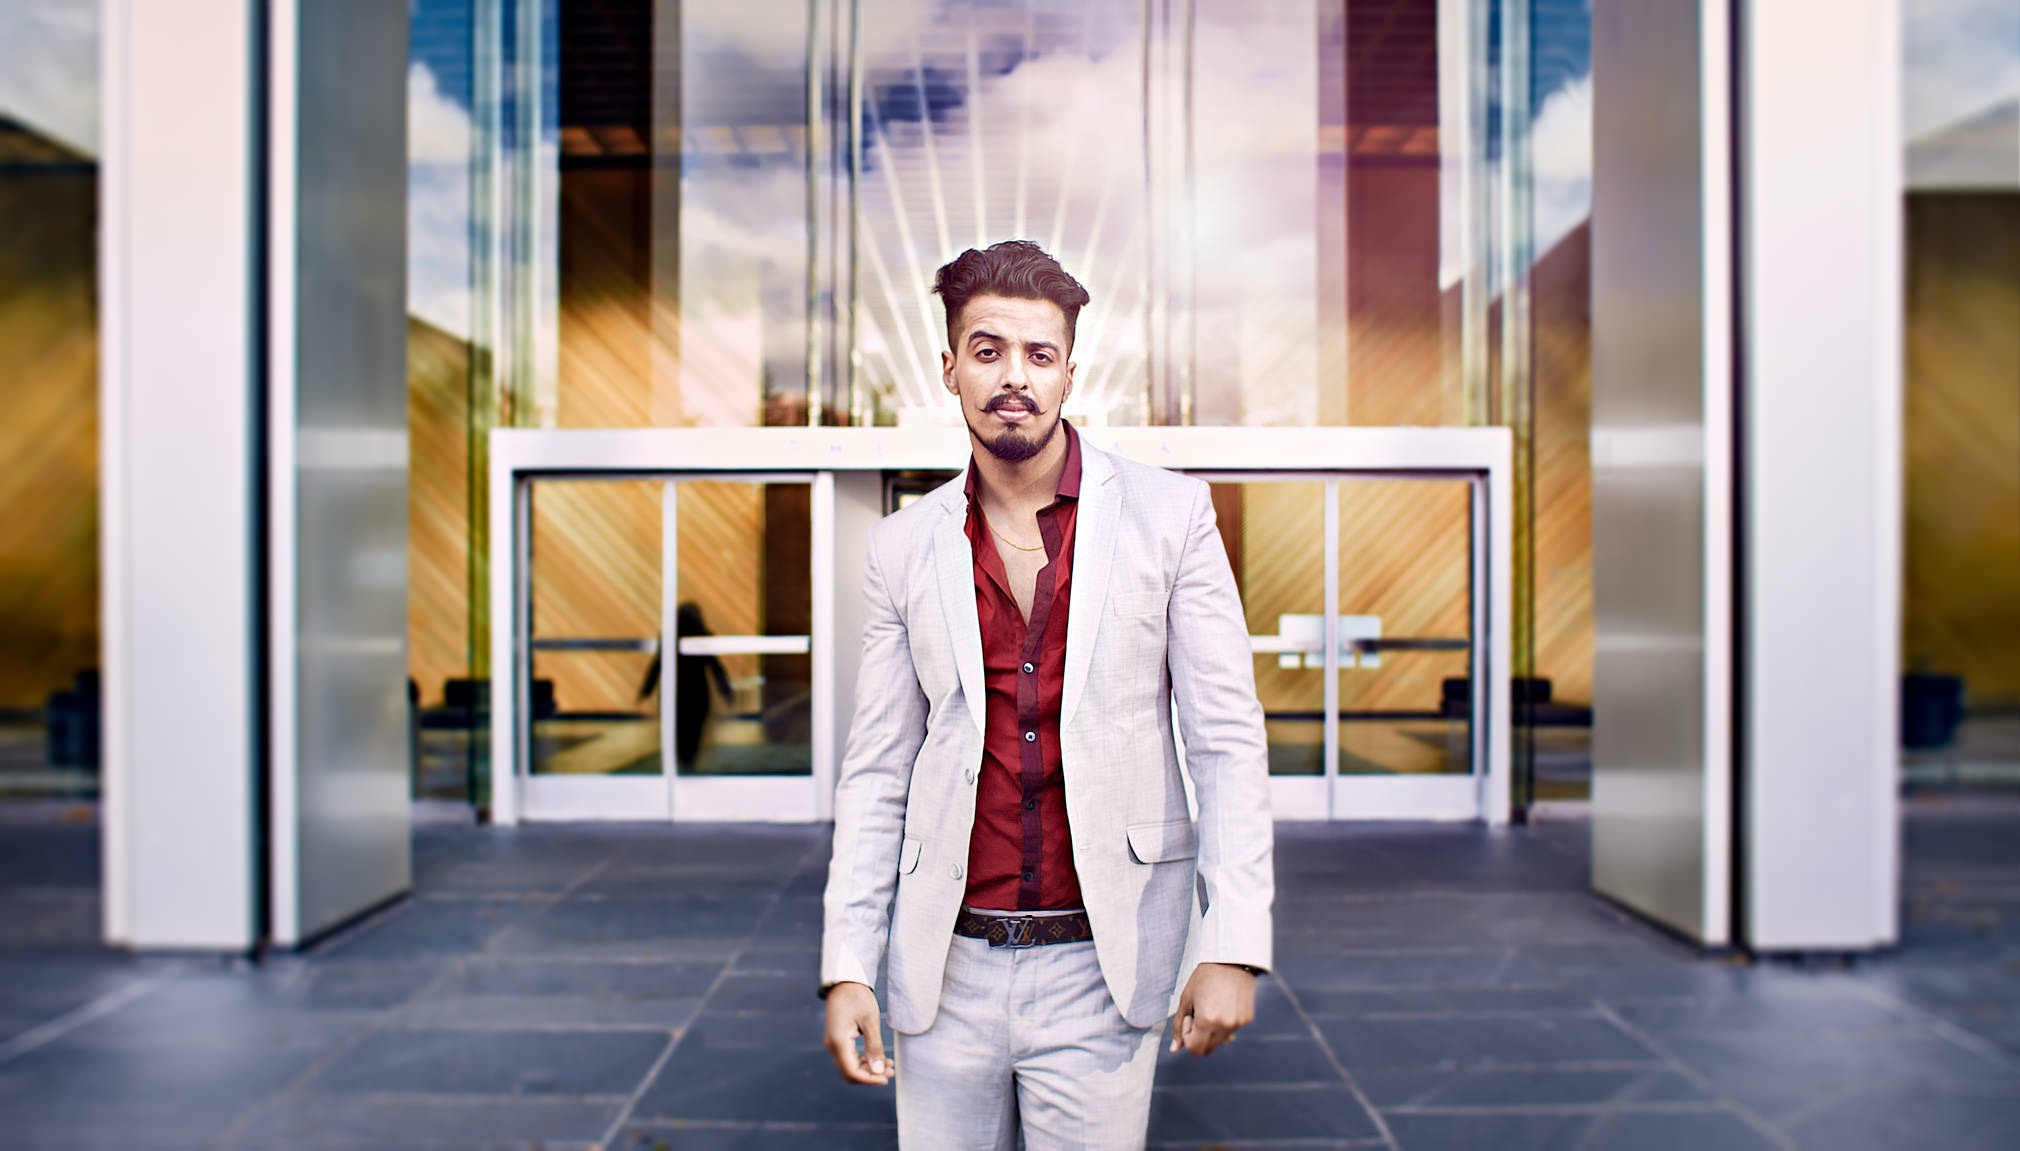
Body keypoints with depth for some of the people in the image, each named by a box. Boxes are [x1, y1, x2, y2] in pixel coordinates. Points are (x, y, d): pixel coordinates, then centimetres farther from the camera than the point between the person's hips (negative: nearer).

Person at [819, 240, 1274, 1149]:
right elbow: (877, 771, 6)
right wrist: (847, 967, 1)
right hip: (948, 965, 2)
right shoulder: (905, 547, 4)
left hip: (1102, 967, -1)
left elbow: (1227, 741, -4)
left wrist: (1233, 947, -10)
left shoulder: (1169, 515, -2)